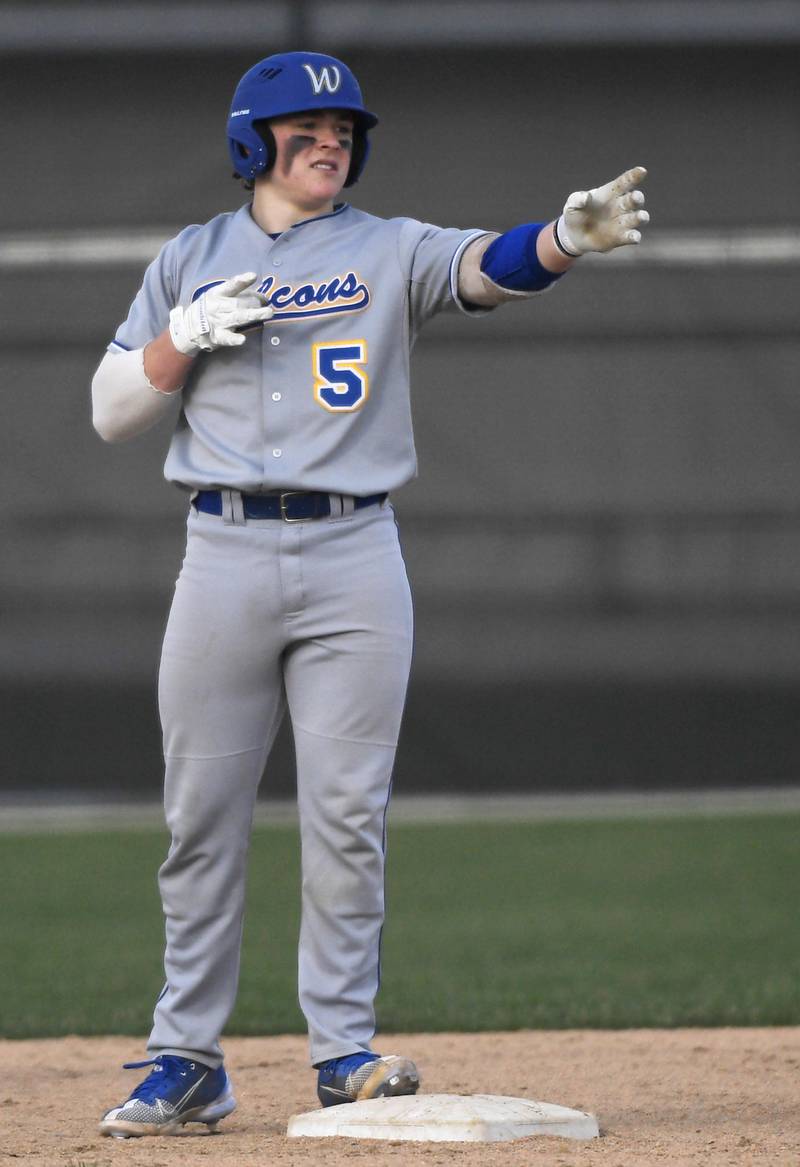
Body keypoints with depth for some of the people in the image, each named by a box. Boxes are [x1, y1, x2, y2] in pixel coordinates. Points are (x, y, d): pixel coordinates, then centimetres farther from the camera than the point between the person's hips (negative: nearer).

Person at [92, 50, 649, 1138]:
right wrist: (187, 335, -9)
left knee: (347, 814, -2)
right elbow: (111, 410, 8)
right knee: (202, 815, 2)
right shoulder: (190, 262, 10)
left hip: (354, 558, -1)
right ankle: (185, 1061, 9)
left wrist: (569, 236, -36)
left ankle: (344, 1052, 5)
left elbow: (485, 267, -16)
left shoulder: (389, 252, 5)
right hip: (223, 555, 1)